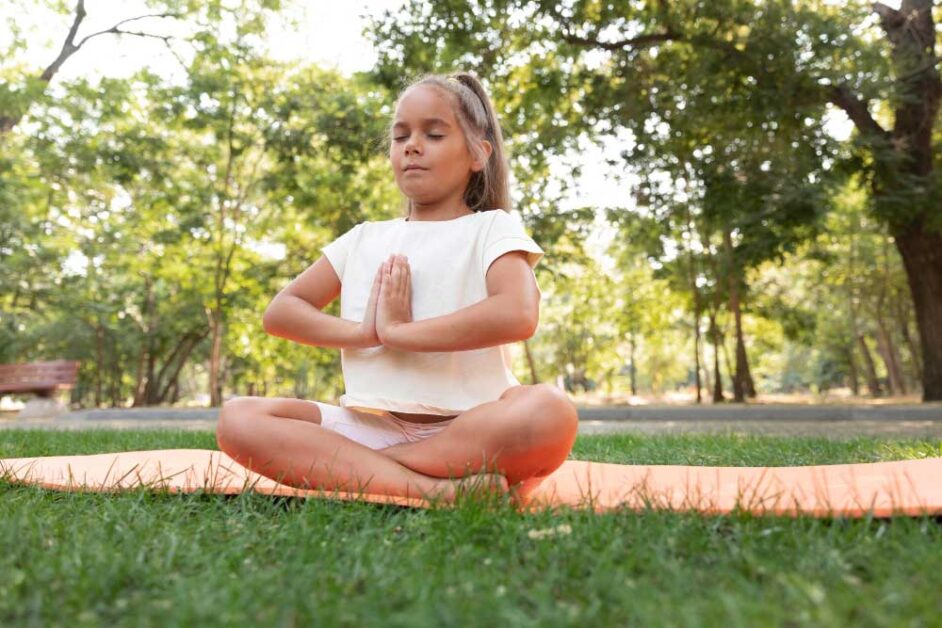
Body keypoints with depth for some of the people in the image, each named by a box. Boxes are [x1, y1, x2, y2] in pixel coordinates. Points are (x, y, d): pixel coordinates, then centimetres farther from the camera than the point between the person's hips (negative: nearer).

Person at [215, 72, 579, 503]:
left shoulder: (491, 228, 3)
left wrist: (396, 332, -14)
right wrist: (363, 332, -9)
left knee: (550, 413, -35)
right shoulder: (365, 238, 16)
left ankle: (344, 467, -23)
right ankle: (431, 488, -28)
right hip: (369, 426, 4)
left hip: (469, 431, -3)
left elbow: (517, 315, -19)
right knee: (238, 418, -18)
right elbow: (279, 312, 9)